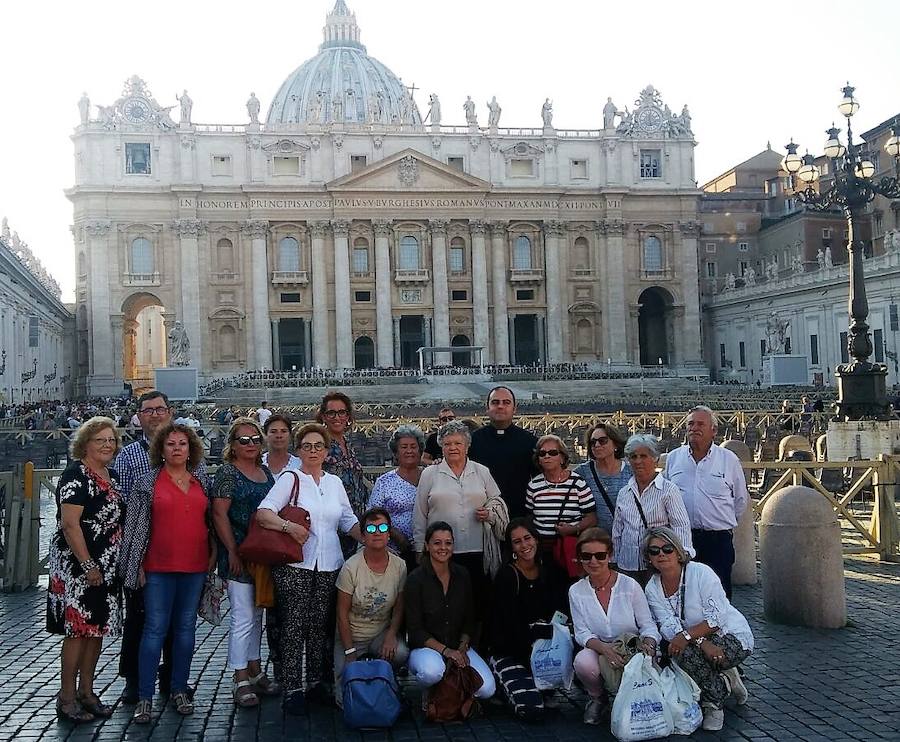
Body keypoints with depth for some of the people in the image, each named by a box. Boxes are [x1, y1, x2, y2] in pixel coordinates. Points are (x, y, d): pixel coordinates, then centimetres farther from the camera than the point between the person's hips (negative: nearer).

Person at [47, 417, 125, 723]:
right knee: (78, 629, -3)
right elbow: (69, 523, -19)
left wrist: (113, 564, 15)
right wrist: (88, 566, -19)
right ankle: (66, 698, 7)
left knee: (98, 629, 11)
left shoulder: (112, 475, 12)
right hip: (78, 564, -8)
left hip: (107, 566, 8)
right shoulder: (76, 475, -13)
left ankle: (86, 692, 22)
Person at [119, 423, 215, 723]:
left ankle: (180, 690, 21)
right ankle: (145, 698, 5)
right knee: (155, 629, -2)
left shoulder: (201, 483, 10)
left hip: (195, 566, 4)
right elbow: (134, 525, -1)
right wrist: (137, 565, -4)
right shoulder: (147, 482, -1)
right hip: (159, 568, -3)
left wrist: (213, 552, 10)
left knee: (186, 628, 10)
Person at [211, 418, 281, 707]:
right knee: (243, 617, -5)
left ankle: (255, 672, 26)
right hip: (239, 555, -7)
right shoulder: (227, 473, -8)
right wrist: (233, 551, -16)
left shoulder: (265, 472, 13)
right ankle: (241, 681, 5)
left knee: (257, 615, 15)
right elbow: (219, 514, -13)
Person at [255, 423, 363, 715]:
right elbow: (263, 512, -10)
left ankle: (316, 680, 20)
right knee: (295, 625, -3)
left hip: (329, 565, 4)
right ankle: (293, 689, 4)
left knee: (320, 625, 7)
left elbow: (349, 522, 18)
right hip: (294, 564, -4)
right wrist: (289, 526, -25)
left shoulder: (335, 483, 14)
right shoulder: (290, 479, 0)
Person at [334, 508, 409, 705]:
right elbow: (342, 613, -11)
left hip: (382, 633, 3)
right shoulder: (351, 567, -16)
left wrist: (391, 634, -15)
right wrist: (350, 652, -13)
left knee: (400, 653, -30)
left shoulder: (399, 566, -7)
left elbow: (399, 607, 2)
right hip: (351, 636, -2)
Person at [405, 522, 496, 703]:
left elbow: (469, 620, 11)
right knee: (432, 670, -39)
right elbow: (415, 630, -11)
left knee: (487, 689, -18)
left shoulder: (462, 575, 4)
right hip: (425, 647, -4)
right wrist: (445, 650, -20)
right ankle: (429, 694, -3)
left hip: (458, 646, 4)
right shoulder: (416, 579, -10)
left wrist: (463, 647, -7)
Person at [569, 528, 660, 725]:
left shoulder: (630, 586, -7)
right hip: (596, 650, 1)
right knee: (583, 662, -34)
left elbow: (648, 625, -2)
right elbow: (582, 633, -4)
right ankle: (597, 697, 3)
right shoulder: (576, 592, -1)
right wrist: (604, 648, -24)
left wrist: (648, 645, -25)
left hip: (632, 651, 0)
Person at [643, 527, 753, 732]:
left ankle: (713, 704, -5)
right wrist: (702, 643, -31)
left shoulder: (701, 573, -17)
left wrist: (686, 636, -33)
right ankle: (725, 680, 6)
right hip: (694, 641, 6)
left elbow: (716, 618, -21)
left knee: (688, 654, -30)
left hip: (733, 636, -6)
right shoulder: (652, 589, -3)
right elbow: (669, 627, -14)